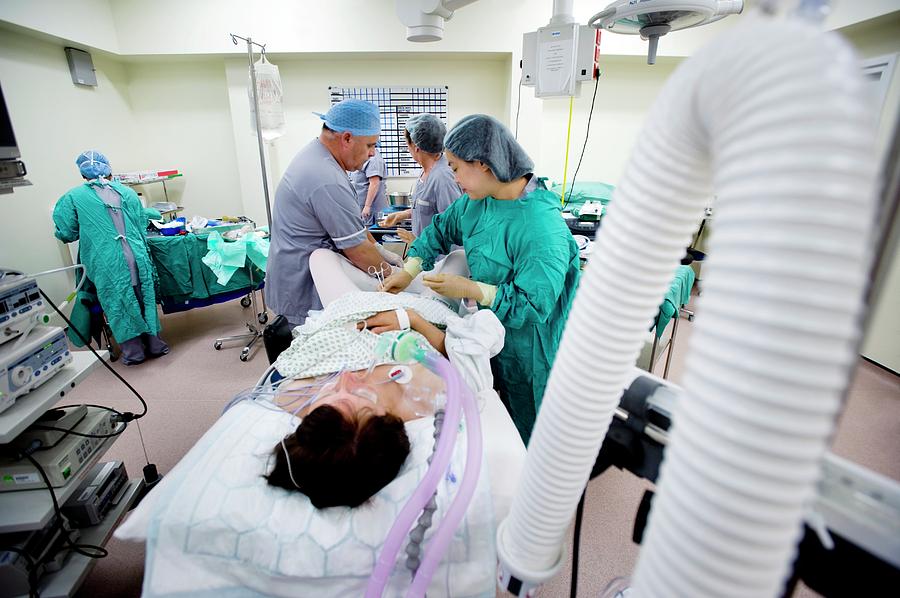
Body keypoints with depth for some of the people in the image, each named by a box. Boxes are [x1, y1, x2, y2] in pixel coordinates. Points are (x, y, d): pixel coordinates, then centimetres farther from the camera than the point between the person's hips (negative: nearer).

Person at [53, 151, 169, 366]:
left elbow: (66, 233, 4)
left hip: (107, 264, -2)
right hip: (137, 258, 2)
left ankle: (133, 351, 16)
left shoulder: (73, 197, 3)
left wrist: (87, 232, 24)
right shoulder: (126, 191, 10)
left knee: (118, 304, 9)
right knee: (145, 299, 12)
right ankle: (154, 344, 20)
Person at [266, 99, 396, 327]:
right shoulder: (328, 182, -27)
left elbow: (351, 221, 13)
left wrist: (376, 246, 13)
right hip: (303, 295, -10)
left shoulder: (313, 153, 6)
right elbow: (358, 251, -19)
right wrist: (389, 273, -4)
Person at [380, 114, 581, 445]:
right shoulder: (476, 201, -4)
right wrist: (408, 271, 0)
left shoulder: (541, 226, -30)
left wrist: (470, 289, -26)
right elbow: (441, 229, 11)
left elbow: (534, 304, -30)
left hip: (526, 352, -8)